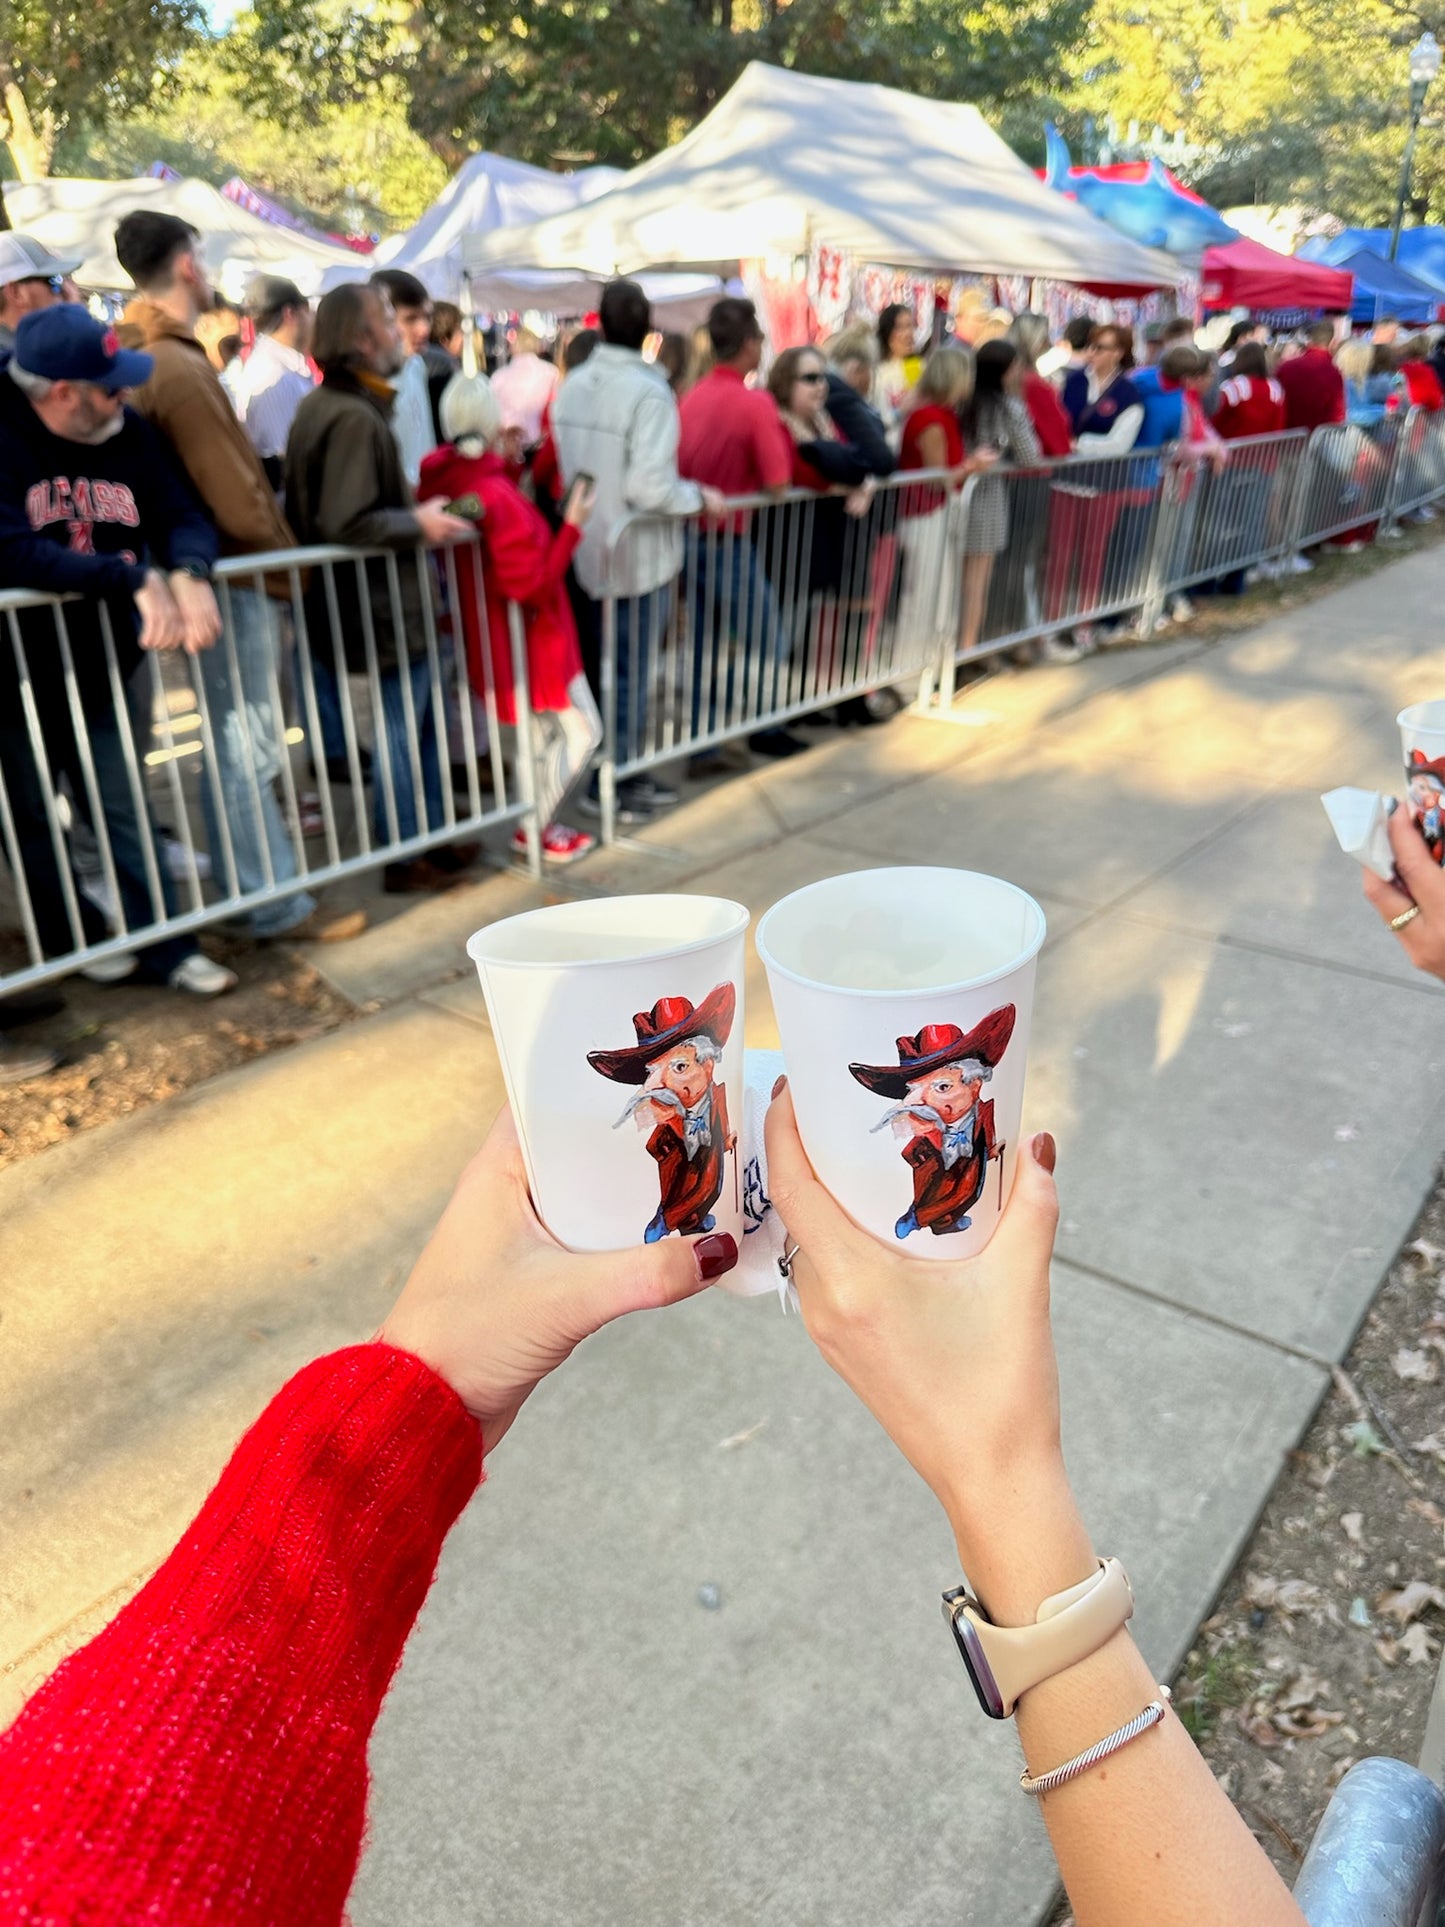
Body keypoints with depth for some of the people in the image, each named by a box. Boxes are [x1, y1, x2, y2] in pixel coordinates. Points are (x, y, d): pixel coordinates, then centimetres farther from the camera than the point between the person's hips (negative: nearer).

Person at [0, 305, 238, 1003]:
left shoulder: (127, 433, -2)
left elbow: (182, 517, -1)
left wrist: (189, 575, -25)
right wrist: (135, 578, -36)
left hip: (95, 672, 4)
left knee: (123, 810, 10)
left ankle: (161, 944, 18)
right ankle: (73, 942, 29)